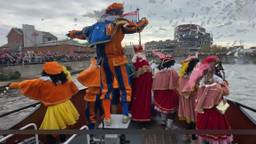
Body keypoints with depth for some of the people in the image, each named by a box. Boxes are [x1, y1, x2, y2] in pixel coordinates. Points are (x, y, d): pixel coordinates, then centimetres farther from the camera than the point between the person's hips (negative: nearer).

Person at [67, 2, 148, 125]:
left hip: (103, 61, 5)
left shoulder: (99, 23, 15)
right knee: (124, 87, 9)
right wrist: (144, 21, 15)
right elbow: (136, 27, -6)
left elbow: (85, 32, 20)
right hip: (116, 60, -5)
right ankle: (125, 115, 15)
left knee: (106, 88, 13)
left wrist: (73, 33, 37)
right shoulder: (118, 22, -1)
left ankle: (107, 117, 17)